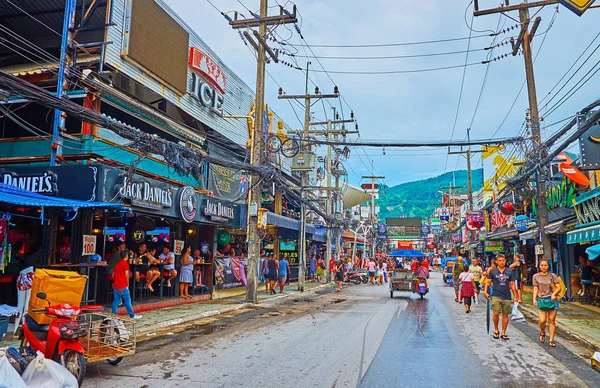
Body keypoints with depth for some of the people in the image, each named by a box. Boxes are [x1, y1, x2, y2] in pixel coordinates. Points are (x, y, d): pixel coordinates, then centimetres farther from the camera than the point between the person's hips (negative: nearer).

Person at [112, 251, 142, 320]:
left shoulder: (117, 264, 13)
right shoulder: (125, 263, -11)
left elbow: (113, 275, 15)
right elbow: (126, 275, -14)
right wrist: (127, 284, -2)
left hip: (115, 286, 8)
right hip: (123, 286, -8)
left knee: (116, 301, 10)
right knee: (127, 301, -1)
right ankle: (132, 315, 5)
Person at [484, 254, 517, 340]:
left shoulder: (509, 271, 9)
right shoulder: (492, 271, 3)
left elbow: (512, 284, 12)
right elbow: (488, 282, 4)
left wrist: (515, 296, 10)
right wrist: (486, 291, -10)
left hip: (507, 297, 2)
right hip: (496, 296, -2)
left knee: (505, 315, 6)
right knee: (496, 313, -12)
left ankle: (503, 333, 17)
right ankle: (496, 330, 9)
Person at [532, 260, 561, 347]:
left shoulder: (552, 276, 4)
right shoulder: (536, 276, 5)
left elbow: (558, 287, 2)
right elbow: (535, 288, 5)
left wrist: (554, 294, -17)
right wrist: (534, 299, -6)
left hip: (552, 300, 0)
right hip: (541, 300, 0)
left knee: (551, 321, 2)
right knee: (542, 321, -7)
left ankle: (551, 340, 11)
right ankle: (542, 333, 24)